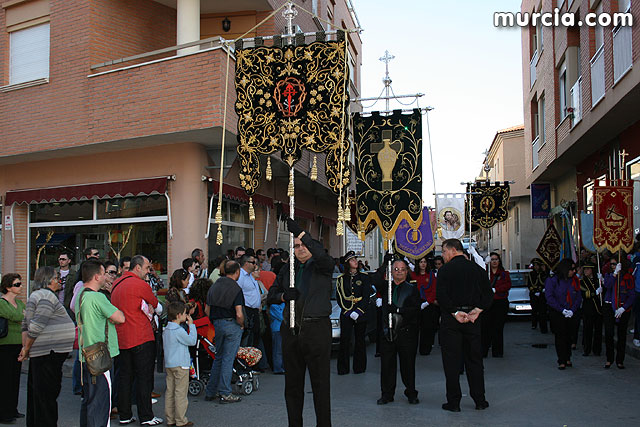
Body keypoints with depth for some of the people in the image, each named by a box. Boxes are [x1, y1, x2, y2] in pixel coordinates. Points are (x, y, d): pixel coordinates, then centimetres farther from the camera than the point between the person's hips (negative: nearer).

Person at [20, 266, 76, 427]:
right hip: (49, 353, -10)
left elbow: (26, 324, 19)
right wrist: (26, 350, -11)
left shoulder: (35, 295, 18)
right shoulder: (48, 296, -14)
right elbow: (36, 326, -21)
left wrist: (25, 347, 11)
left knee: (36, 392, 17)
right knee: (47, 395, -5)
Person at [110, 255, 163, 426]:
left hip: (122, 339, 8)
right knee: (144, 378, -1)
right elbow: (155, 304, -2)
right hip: (141, 338, -8)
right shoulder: (140, 284, -12)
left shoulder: (117, 284, 13)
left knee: (125, 377, 13)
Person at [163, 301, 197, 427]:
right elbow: (192, 341, -12)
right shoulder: (179, 331, -19)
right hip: (180, 365, -9)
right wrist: (191, 325, -8)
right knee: (180, 393, -2)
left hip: (168, 364, 9)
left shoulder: (166, 330, 9)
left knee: (170, 392, 11)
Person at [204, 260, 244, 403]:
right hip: (232, 325, -6)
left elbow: (207, 310, 11)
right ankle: (225, 394, 4)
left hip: (217, 324, 6)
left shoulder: (214, 286, 8)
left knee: (218, 358, 17)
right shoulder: (236, 288, -13)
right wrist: (241, 325, -3)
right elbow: (239, 314, -19)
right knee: (228, 359, 0)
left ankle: (210, 391, 20)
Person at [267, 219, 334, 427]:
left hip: (317, 329, -5)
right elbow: (270, 296, 18)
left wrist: (300, 232, -27)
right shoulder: (287, 270, 15)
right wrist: (284, 296, -5)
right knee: (292, 384, 12)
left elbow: (323, 256, -23)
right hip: (291, 330, 5)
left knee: (320, 384, -1)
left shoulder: (322, 267, 1)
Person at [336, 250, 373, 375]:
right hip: (346, 314, 0)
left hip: (361, 314, 0)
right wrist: (349, 312, -9)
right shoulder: (341, 279, 8)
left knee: (360, 340, 4)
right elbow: (339, 298, 3)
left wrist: (358, 311, -12)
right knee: (344, 340, -6)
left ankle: (359, 367, 13)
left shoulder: (364, 277, 7)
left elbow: (366, 297, 0)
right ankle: (343, 368, 1)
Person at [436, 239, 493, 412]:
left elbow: (441, 295, -17)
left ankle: (454, 401, 6)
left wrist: (454, 312, -13)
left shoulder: (445, 269, -6)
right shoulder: (477, 269, 8)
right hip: (473, 320, 4)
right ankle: (479, 400, 17)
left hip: (451, 320, -4)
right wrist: (477, 310, -6)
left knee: (451, 361, 3)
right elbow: (488, 294, 2)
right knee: (474, 359, 12)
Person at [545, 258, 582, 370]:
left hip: (570, 314, 4)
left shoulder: (575, 281, 5)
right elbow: (550, 297, -13)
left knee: (568, 335, 8)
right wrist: (562, 310, -18)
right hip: (556, 314, -4)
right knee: (560, 336, -3)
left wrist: (572, 310, -10)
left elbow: (579, 297, 5)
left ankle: (567, 358, 20)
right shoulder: (552, 280, -9)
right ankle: (562, 361, 2)